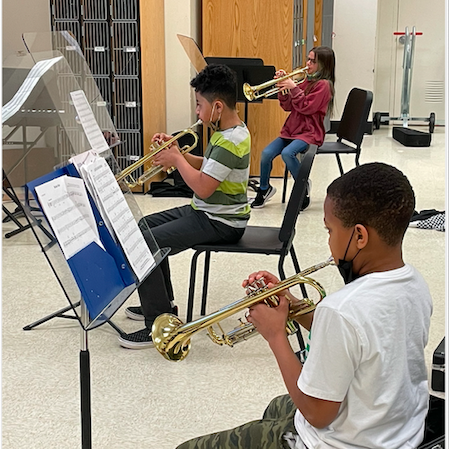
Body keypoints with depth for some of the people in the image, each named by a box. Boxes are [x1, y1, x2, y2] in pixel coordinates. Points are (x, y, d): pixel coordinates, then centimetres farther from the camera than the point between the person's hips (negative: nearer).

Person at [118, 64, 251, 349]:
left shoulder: (230, 141, -23)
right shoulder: (232, 130, 9)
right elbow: (208, 168, 17)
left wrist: (176, 159, -13)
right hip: (206, 212, 11)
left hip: (219, 223, -11)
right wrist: (176, 152, 3)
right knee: (146, 227, 20)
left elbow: (202, 187, -27)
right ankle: (162, 303, 28)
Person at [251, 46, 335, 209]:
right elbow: (288, 106, 13)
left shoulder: (323, 84, -7)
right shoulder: (306, 82, 16)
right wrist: (284, 88, -1)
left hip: (310, 133, -7)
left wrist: (293, 87, -16)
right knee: (266, 153, -13)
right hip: (291, 129, 7)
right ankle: (264, 189, 9)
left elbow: (306, 107, -16)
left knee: (287, 153, -33)